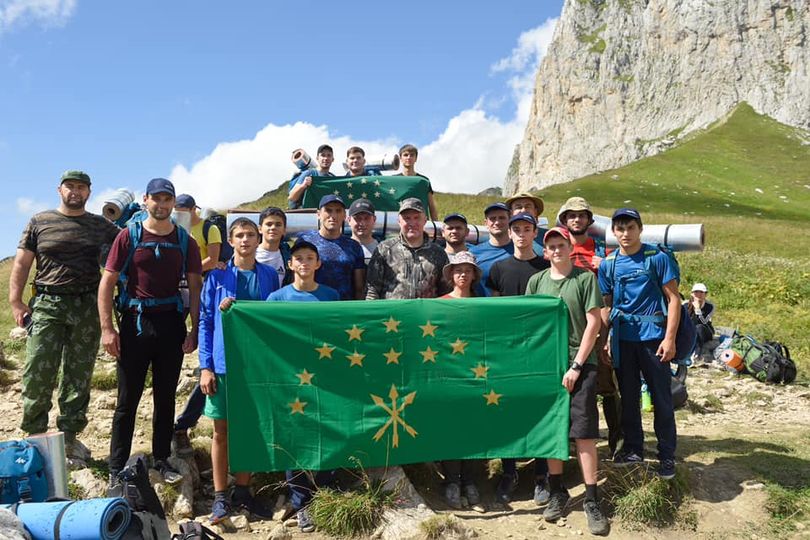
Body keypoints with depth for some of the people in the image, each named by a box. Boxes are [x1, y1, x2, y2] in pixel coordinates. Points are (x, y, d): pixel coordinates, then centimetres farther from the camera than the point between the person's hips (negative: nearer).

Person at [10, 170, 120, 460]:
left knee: (79, 376, 7)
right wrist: (15, 302, -3)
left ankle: (70, 437, 18)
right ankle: (34, 436, 9)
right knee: (38, 374, -5)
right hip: (47, 306, -1)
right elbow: (21, 264, 5)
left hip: (87, 307, 2)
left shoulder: (102, 226, 10)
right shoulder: (39, 222, 7)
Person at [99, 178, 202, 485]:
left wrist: (195, 331, -1)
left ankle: (162, 460, 26)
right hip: (135, 322, -2)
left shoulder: (185, 241, 5)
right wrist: (107, 328, -9)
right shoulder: (129, 236, 0)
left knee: (166, 397, 12)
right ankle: (117, 469, 14)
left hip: (172, 324, 2)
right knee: (127, 399, 3)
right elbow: (107, 283, -2)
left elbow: (195, 287, 6)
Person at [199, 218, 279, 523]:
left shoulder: (269, 276, 4)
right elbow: (205, 322, 0)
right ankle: (220, 496, 15)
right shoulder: (217, 277, 1)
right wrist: (205, 366, -7)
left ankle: (242, 492, 23)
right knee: (222, 431, 5)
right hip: (224, 362, -1)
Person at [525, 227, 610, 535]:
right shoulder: (537, 281, 9)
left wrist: (576, 365, -9)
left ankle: (591, 501, 4)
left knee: (584, 433, -4)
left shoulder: (585, 279, 0)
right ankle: (557, 493, 21)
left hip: (580, 364, -3)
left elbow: (593, 323, -4)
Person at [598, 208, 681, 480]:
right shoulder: (608, 264, 6)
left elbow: (673, 299, -5)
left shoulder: (657, 258, -4)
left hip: (653, 337, -3)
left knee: (661, 398, 3)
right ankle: (633, 448, 26)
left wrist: (669, 338, -12)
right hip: (622, 339, 4)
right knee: (628, 396, 12)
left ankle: (667, 455, 15)